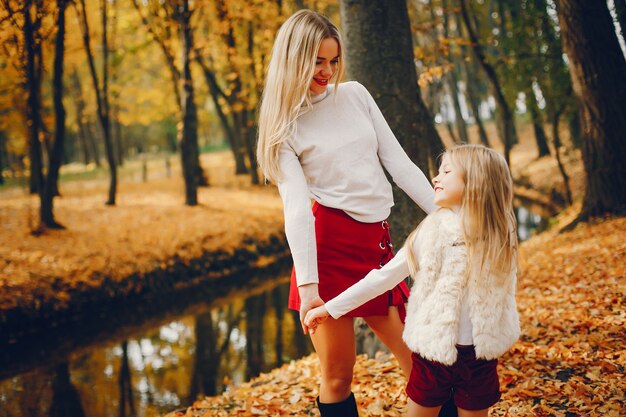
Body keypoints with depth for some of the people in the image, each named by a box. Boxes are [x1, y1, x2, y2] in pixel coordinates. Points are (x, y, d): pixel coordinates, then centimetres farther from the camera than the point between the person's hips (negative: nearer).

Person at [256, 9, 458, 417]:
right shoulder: (285, 124, 1)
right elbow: (296, 207, -10)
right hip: (328, 244, -4)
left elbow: (398, 162, 11)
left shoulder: (355, 94, 12)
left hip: (378, 242, 4)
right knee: (338, 375, 1)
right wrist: (307, 286, -20)